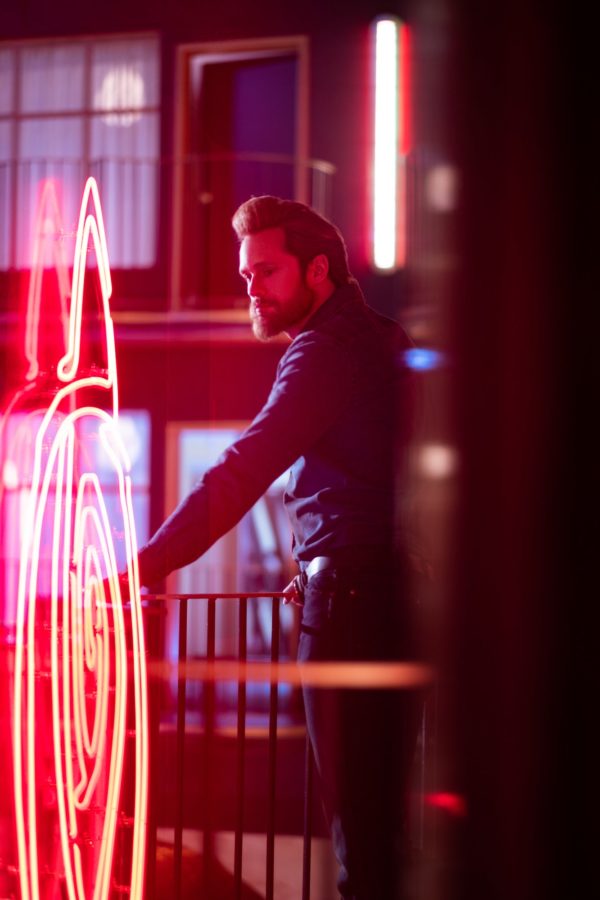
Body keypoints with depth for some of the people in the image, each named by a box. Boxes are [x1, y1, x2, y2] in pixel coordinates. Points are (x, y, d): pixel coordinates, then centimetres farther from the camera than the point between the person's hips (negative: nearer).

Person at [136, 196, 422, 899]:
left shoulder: (327, 349, -11)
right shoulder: (383, 340, 19)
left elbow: (245, 470, -21)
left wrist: (148, 566, -25)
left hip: (353, 593, -9)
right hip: (396, 588, 10)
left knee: (357, 806, -7)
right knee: (386, 803, 14)